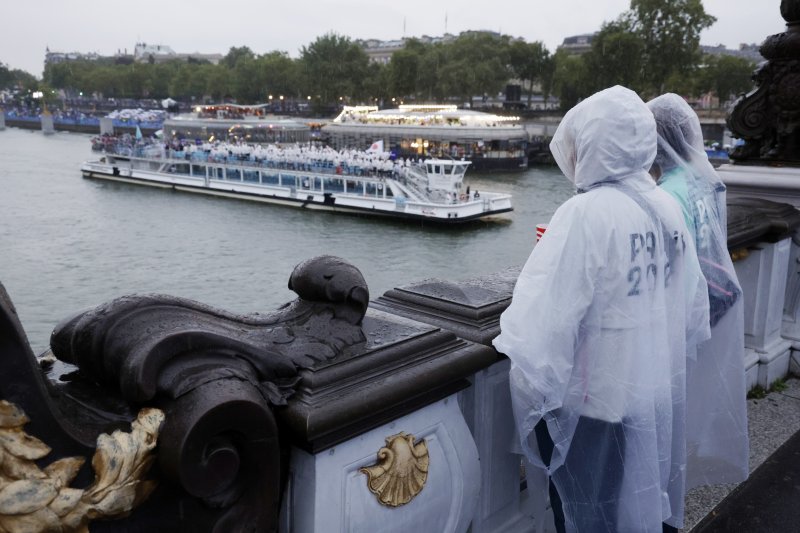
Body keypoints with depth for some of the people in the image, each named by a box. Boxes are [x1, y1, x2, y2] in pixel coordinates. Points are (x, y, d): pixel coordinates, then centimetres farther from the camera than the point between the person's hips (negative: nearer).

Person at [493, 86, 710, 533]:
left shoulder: (587, 214, -22)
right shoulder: (668, 207, 0)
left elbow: (550, 319, -26)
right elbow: (694, 307, 7)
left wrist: (530, 393, -16)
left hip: (599, 401, -7)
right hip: (662, 394, 7)